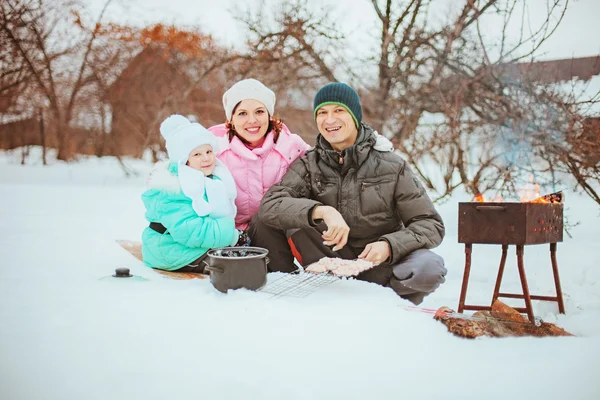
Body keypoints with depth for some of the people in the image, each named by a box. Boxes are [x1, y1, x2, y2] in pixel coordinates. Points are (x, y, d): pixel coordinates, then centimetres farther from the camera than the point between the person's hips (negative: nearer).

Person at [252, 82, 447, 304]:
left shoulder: (391, 166, -4)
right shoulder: (307, 165, -1)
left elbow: (431, 225, -5)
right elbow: (269, 206, -19)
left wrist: (389, 245, -24)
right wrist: (321, 211, -36)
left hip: (378, 264, -1)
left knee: (429, 266, -32)